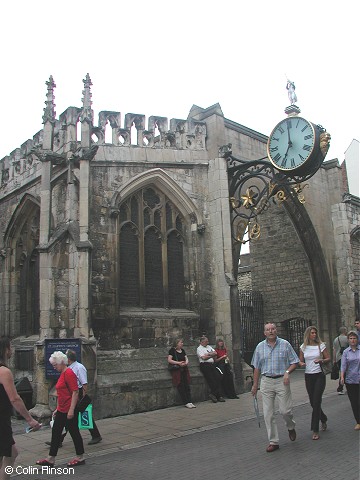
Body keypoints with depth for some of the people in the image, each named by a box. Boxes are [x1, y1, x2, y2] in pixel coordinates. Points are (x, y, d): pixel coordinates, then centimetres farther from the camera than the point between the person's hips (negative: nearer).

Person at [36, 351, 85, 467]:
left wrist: (71, 410, -24)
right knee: (56, 432, 11)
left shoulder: (69, 373, -17)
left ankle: (80, 458, 16)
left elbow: (75, 392, -22)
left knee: (74, 433, 2)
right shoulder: (62, 374, 13)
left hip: (69, 411, -10)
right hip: (61, 410, 10)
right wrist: (57, 409, 21)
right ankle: (50, 459, 19)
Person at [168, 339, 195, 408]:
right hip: (176, 369, -5)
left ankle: (189, 402, -17)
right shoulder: (172, 350, 2)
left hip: (184, 369, 5)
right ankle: (186, 402, -17)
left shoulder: (182, 350, 22)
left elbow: (186, 358, 19)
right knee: (181, 385, -18)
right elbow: (169, 360, -6)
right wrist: (178, 363, -16)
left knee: (187, 384, -12)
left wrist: (186, 362, -5)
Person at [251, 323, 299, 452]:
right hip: (266, 382, 2)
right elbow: (257, 367, 11)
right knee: (268, 414, 2)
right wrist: (255, 385, 11)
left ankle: (291, 427, 33)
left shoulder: (285, 344, -1)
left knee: (285, 410, -1)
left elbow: (294, 362, 2)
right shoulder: (260, 347, 5)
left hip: (282, 381, -2)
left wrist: (287, 372, -16)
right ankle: (273, 442, 13)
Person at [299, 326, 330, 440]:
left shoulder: (321, 345, -2)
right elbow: (300, 361, 11)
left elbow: (328, 359, 1)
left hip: (319, 375, -3)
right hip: (308, 376, 3)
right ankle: (323, 420, 39)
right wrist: (301, 364, -12)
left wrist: (321, 360, -19)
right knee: (313, 402, 10)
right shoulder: (303, 347, 5)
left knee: (316, 402, -9)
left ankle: (315, 430, -3)